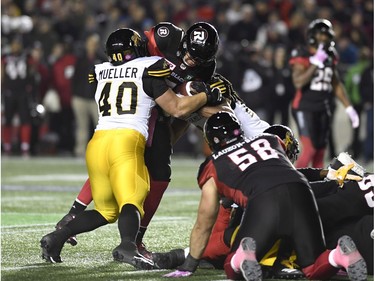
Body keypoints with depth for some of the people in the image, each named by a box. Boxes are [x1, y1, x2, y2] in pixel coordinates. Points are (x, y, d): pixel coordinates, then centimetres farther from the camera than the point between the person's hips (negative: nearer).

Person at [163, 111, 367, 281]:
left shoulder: (214, 167, 25)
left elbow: (203, 225, 31)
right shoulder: (270, 140, 34)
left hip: (263, 202, -3)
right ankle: (342, 254, -21)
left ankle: (243, 258, -23)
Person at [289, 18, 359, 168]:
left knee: (320, 153, 8)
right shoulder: (302, 56, -10)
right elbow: (298, 82, -24)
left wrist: (349, 108, 15)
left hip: (323, 109, 7)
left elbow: (337, 85, 18)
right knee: (309, 149, -16)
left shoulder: (330, 57, 10)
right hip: (305, 109, -7)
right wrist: (315, 63, -25)